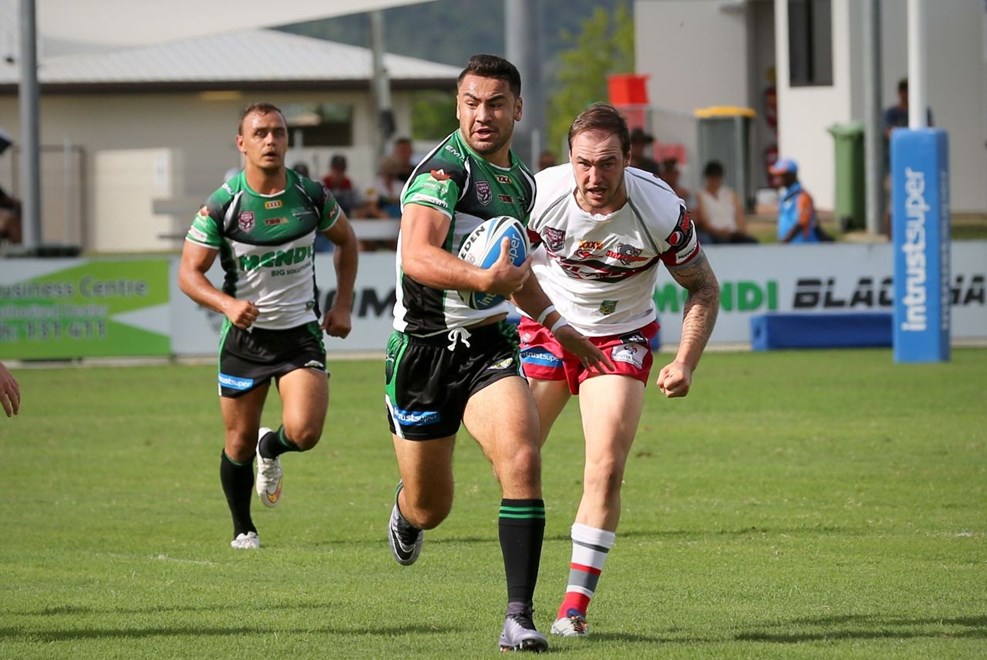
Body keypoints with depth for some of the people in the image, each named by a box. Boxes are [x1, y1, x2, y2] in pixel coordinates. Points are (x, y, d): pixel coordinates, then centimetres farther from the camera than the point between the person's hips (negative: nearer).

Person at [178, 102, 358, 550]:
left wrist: (342, 305, 8)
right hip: (245, 334, -1)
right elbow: (189, 273, -8)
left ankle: (271, 449, 21)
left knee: (304, 432, -17)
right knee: (239, 442, 6)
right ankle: (243, 528, 31)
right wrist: (227, 303, -26)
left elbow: (345, 241, 16)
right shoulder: (222, 205, -10)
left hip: (301, 332, 1)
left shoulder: (312, 196, -3)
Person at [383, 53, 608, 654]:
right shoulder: (444, 169, -14)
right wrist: (485, 278, -45)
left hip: (489, 345, 4)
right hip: (425, 349, -4)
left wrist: (561, 326, 37)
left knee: (522, 458, -22)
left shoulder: (522, 180, 10)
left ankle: (520, 617, -20)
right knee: (430, 506, 8)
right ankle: (406, 514, 50)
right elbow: (416, 256, -30)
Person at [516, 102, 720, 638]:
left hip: (621, 338, -1)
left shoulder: (662, 210, -23)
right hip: (546, 328, 1)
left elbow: (703, 289, -8)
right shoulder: (541, 193, -21)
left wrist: (685, 364, -17)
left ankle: (575, 605, -6)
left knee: (605, 469, -15)